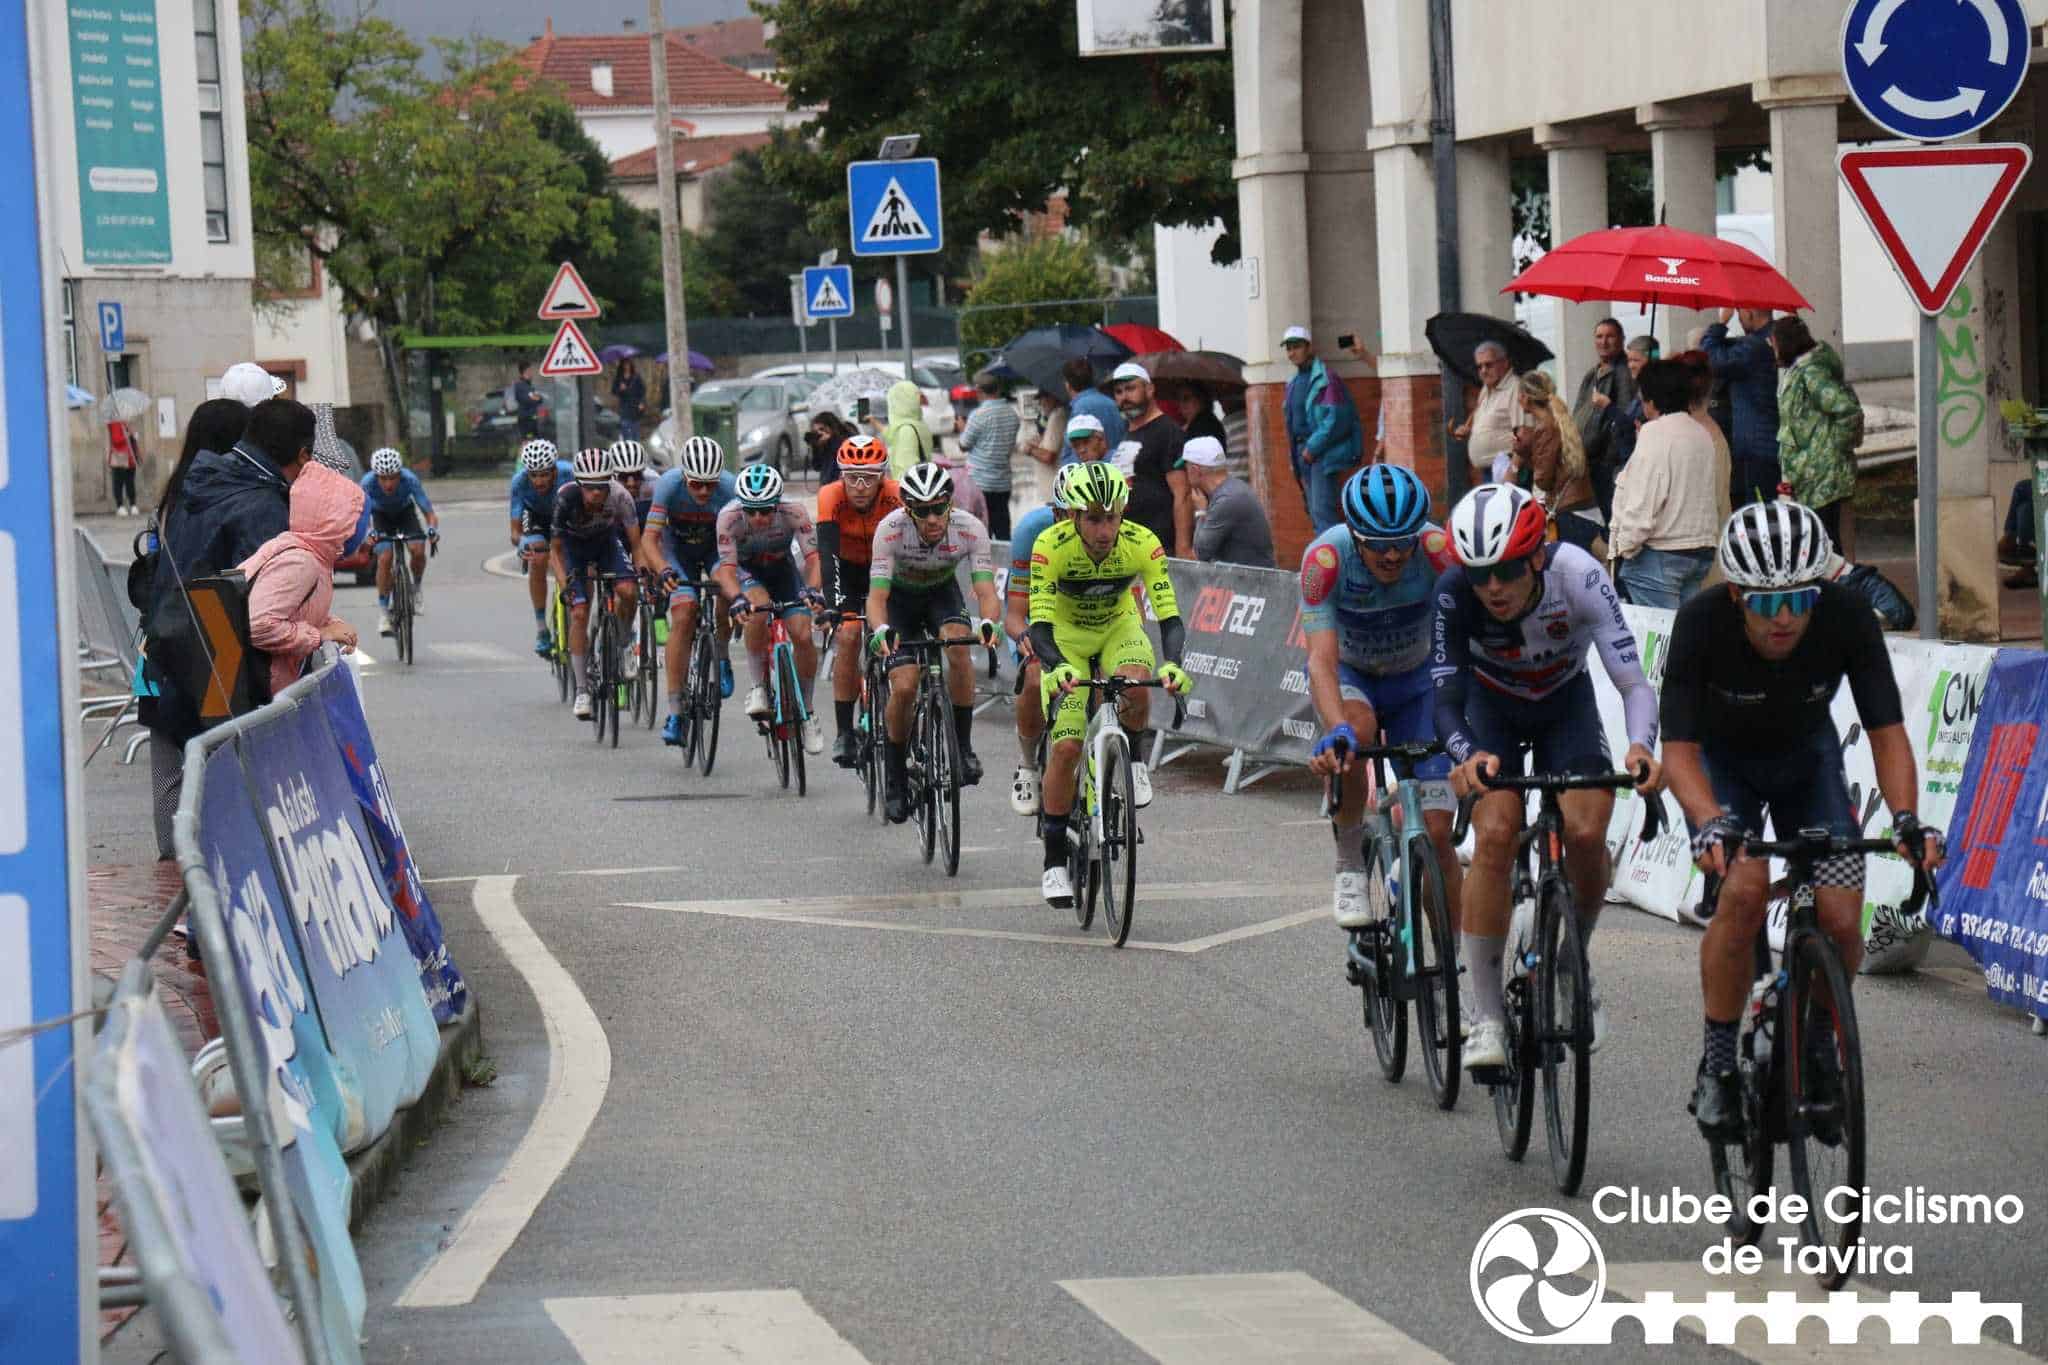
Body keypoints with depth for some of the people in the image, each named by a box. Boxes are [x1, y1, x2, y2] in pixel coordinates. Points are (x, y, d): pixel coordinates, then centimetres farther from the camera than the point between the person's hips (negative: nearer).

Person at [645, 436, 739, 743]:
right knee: (683, 617, -20)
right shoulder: (669, 485, -31)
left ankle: (722, 658, 0)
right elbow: (650, 538, -35)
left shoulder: (730, 490, -31)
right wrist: (663, 570, -54)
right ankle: (675, 712, -18)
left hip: (717, 547, 0)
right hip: (678, 548, 0)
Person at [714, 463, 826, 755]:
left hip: (782, 569, 1)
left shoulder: (794, 512, -31)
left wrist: (812, 590, -54)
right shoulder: (730, 517, -33)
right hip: (746, 570, -1)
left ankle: (807, 711, 4)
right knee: (757, 606, -35)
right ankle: (758, 687, -18)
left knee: (803, 635, -16)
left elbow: (813, 557, -35)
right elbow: (727, 568, -37)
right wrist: (737, 599, -56)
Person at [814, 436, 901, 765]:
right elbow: (828, 553, -37)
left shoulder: (896, 497, -29)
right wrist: (834, 602, -51)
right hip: (847, 569, -1)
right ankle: (845, 732, -14)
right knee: (848, 635, -19)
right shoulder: (831, 497, -29)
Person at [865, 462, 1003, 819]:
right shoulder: (892, 529, -33)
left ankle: (963, 746, -18)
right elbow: (877, 594, -36)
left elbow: (986, 590, -33)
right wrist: (881, 631, -56)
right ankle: (894, 777, 2)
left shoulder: (969, 529, -28)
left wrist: (989, 623, -55)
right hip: (899, 596, -1)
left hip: (942, 592, 1)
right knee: (904, 686, -18)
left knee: (958, 644, -32)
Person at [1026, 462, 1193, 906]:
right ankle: (1054, 863, -1)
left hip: (1119, 626, 1)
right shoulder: (1051, 546, -30)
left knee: (1135, 687, -34)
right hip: (1066, 637, -1)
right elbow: (1040, 624, -34)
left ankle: (1133, 762, -3)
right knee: (1066, 746, -14)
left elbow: (1170, 617, -29)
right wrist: (1056, 668, -53)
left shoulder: (1142, 544, -27)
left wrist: (1172, 664, -49)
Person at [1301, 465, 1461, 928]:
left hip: (1414, 681, 1)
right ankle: (1349, 865, -15)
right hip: (1349, 675, -1)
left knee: (1436, 833, -9)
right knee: (1355, 732, -37)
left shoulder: (1437, 550, -30)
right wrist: (1337, 730, -55)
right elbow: (1322, 659, -37)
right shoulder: (1325, 557, -31)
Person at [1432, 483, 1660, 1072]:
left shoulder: (1578, 576, -34)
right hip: (1492, 707, 0)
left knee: (1587, 833, -21)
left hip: (1566, 701, 0)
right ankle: (1486, 1015, -12)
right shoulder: (1455, 593, -31)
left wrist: (1640, 746, -54)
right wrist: (1469, 756, -53)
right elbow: (1446, 700, -31)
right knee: (1495, 834, -22)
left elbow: (1633, 682, -35)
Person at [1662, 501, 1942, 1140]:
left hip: (1806, 758, 2)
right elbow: (1679, 749, -31)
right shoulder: (1702, 624, -33)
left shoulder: (1847, 618, -29)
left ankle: (1817, 1046, 15)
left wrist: (1907, 819, -41)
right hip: (1723, 762, -2)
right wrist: (1712, 822, -50)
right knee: (1744, 891, -28)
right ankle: (1717, 1061, -11)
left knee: (1840, 919, -14)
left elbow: (1887, 731, -25)